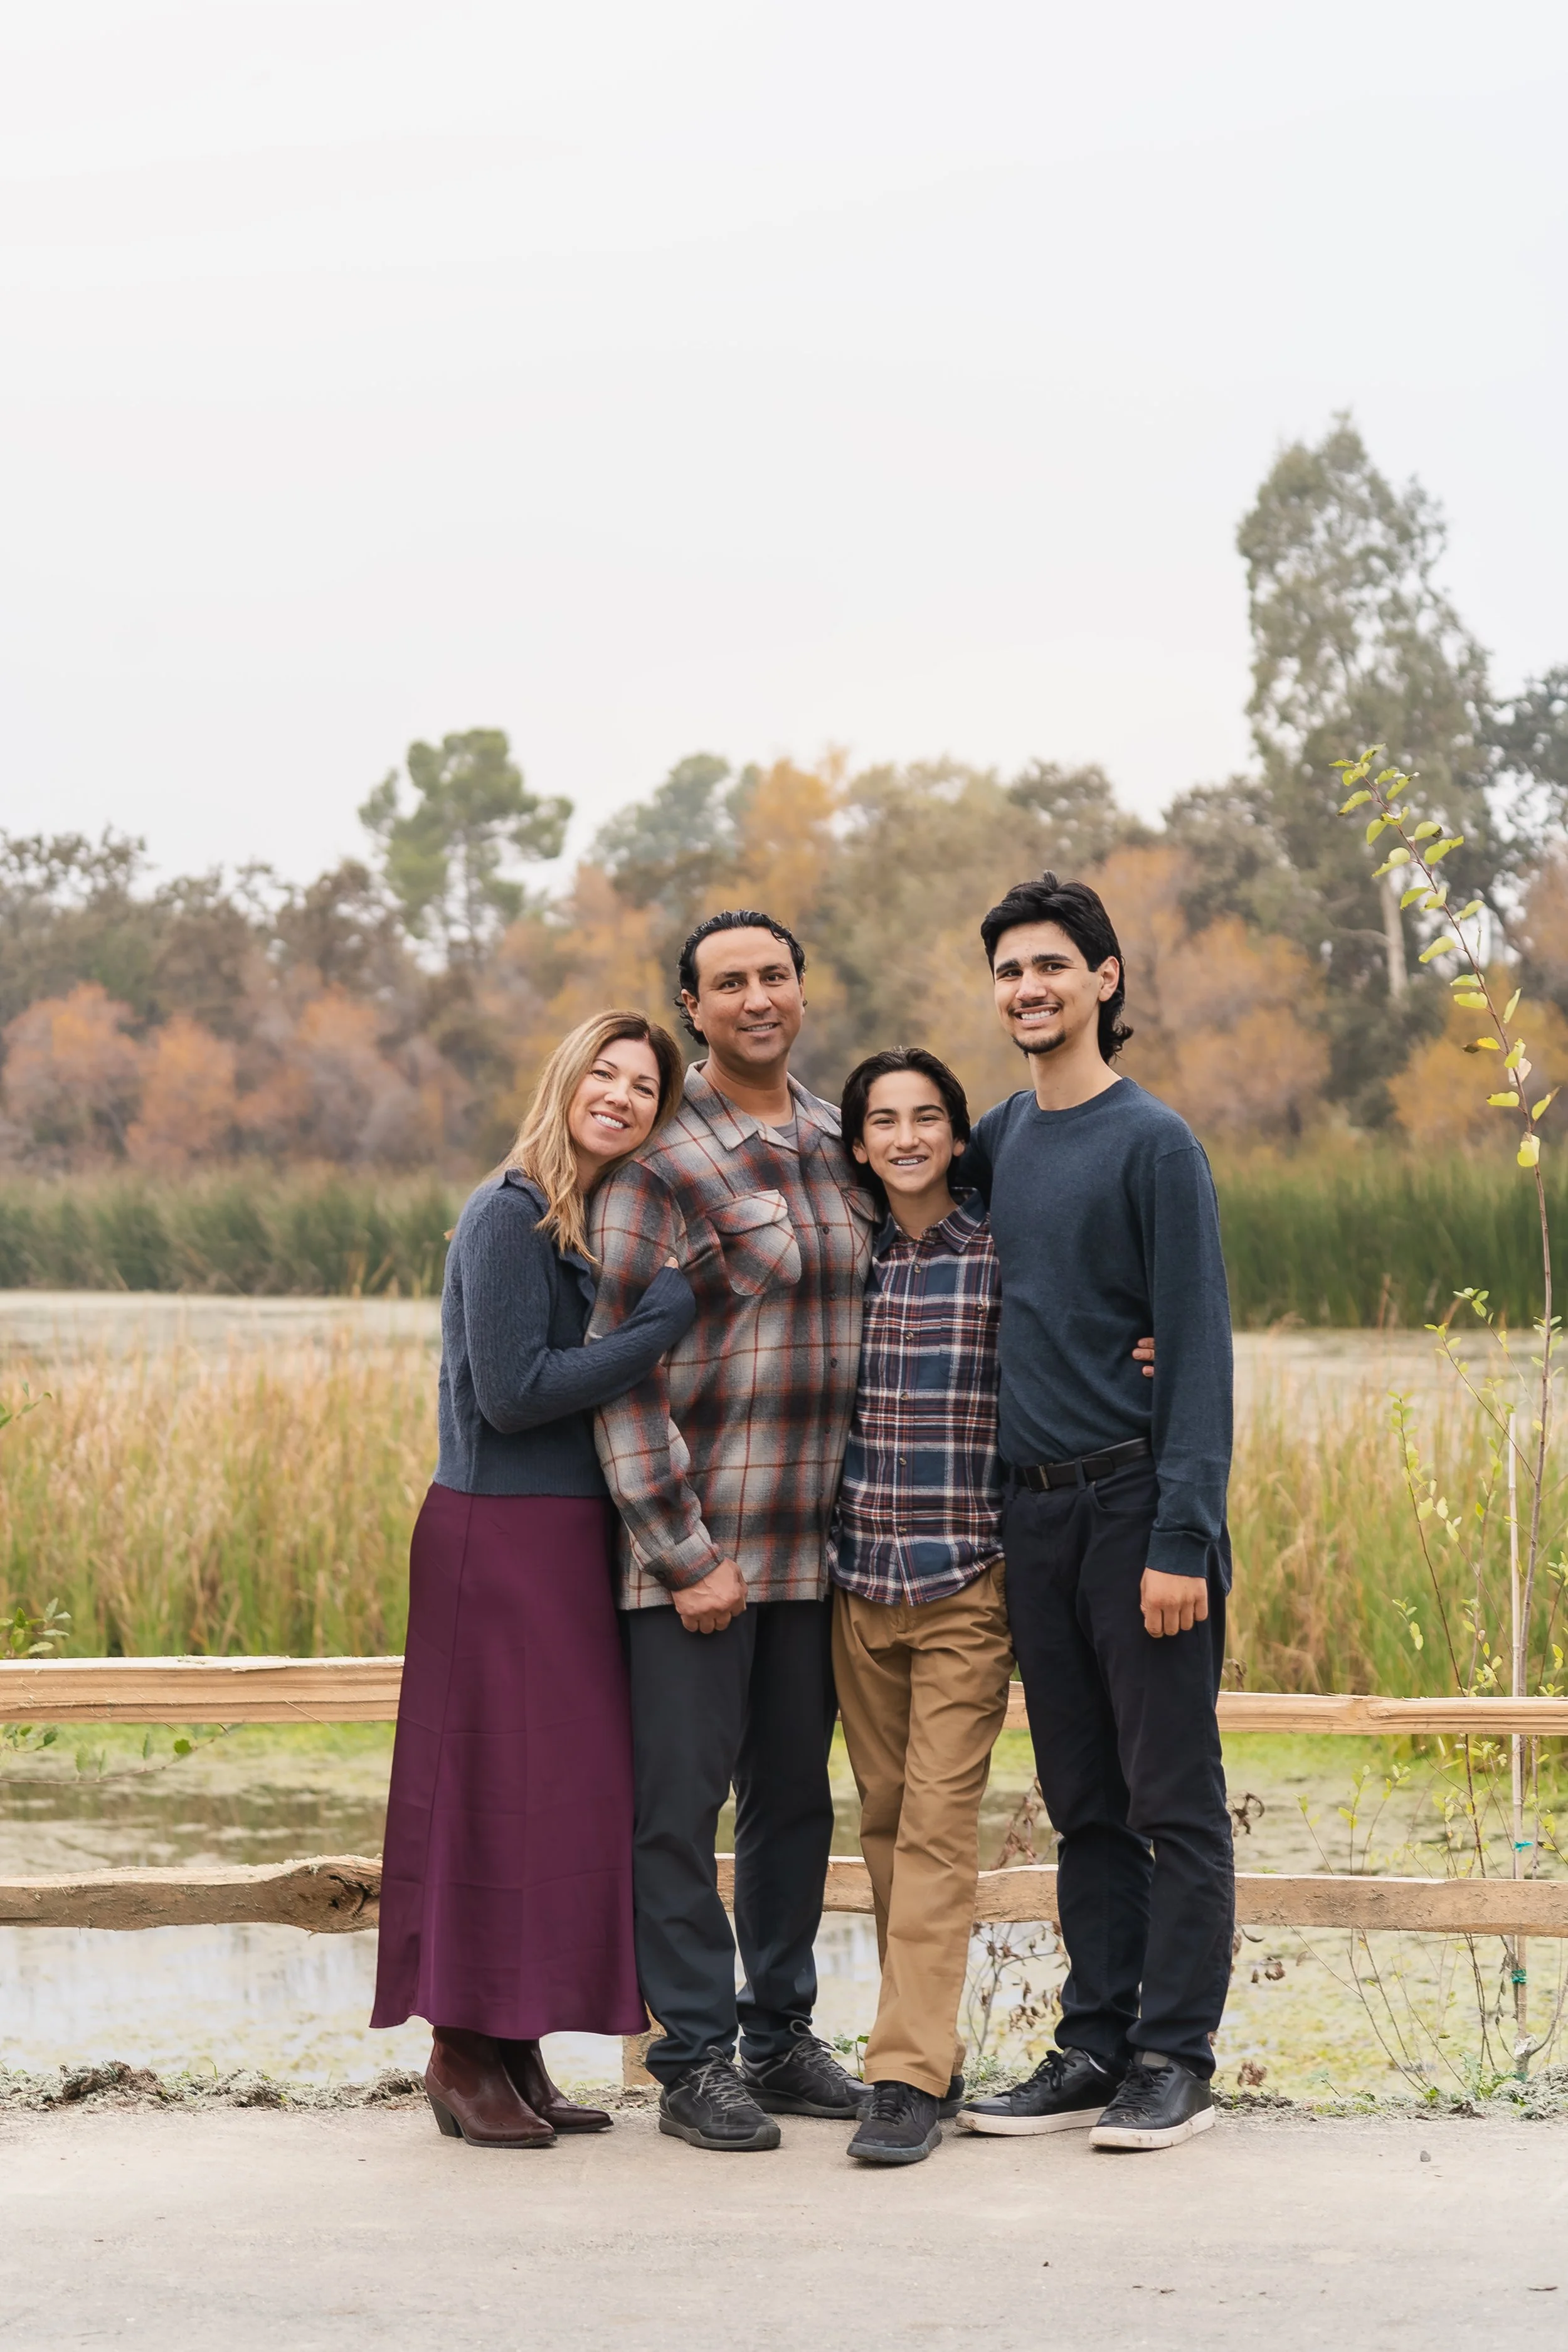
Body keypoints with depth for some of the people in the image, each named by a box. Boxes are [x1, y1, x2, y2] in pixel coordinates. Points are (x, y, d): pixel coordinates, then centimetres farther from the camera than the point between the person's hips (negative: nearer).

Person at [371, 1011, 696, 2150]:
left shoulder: (607, 1220, 14)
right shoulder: (510, 1217, -11)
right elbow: (511, 1393, -18)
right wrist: (663, 1323, -15)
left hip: (571, 1539, 9)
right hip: (499, 1538, -9)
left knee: (566, 1790, 9)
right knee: (495, 1788, -5)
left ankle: (519, 2053, 15)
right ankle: (463, 2056, 3)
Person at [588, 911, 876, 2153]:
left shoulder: (845, 1144, 10)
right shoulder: (659, 1164, -9)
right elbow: (618, 1371, -11)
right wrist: (683, 1556, -14)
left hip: (816, 1539, 6)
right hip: (694, 1546, -6)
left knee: (797, 1792, 12)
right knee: (681, 1800, -1)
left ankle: (781, 2038, 24)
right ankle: (696, 2062, 7)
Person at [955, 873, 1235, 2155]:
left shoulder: (1154, 1143, -8)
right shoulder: (1008, 1134, 13)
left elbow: (1198, 1351, -12)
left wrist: (1183, 1541, -17)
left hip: (1139, 1506, -7)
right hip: (1038, 1512, 7)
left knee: (1173, 1798, -1)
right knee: (1085, 1802, 11)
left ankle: (1174, 2059, 4)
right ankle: (1093, 2047, 17)